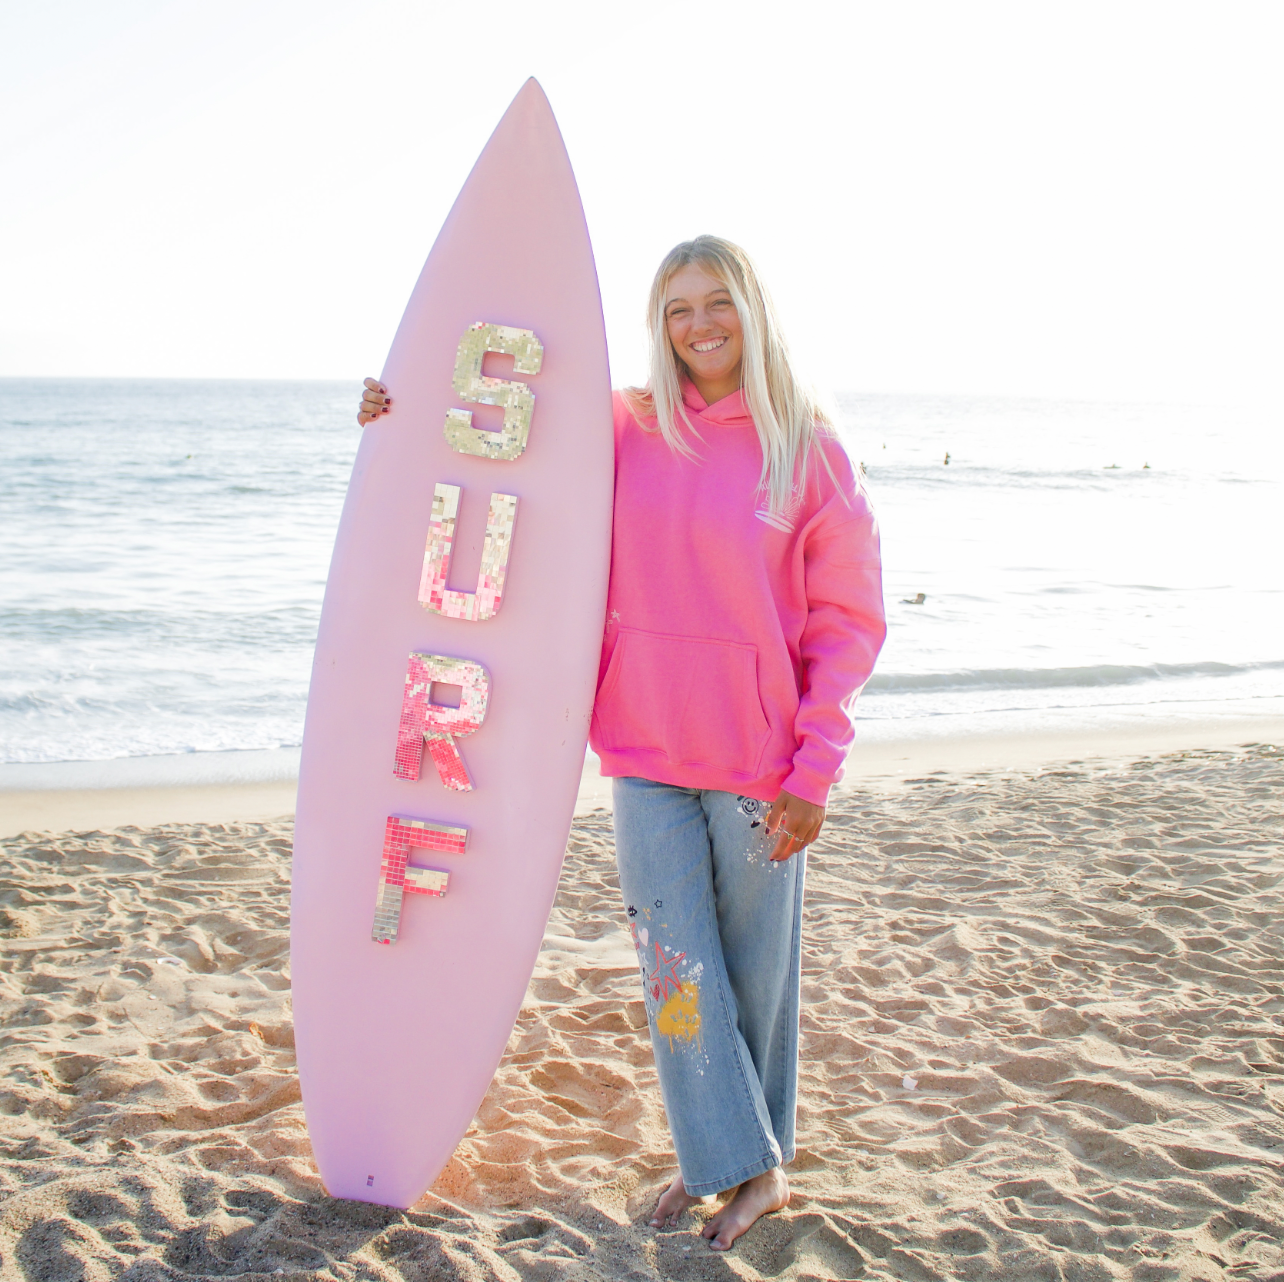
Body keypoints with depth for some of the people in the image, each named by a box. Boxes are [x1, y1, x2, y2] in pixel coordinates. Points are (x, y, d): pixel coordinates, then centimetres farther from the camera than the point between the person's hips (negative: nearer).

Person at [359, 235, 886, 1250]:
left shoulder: (810, 451, -4)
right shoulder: (620, 430, 3)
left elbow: (849, 621, -4)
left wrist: (816, 769, -9)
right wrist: (408, 416, 0)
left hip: (759, 761, -2)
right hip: (647, 755, 3)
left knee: (756, 970, 10)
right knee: (677, 967, 5)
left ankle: (757, 1155, 30)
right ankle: (734, 1165, 21)